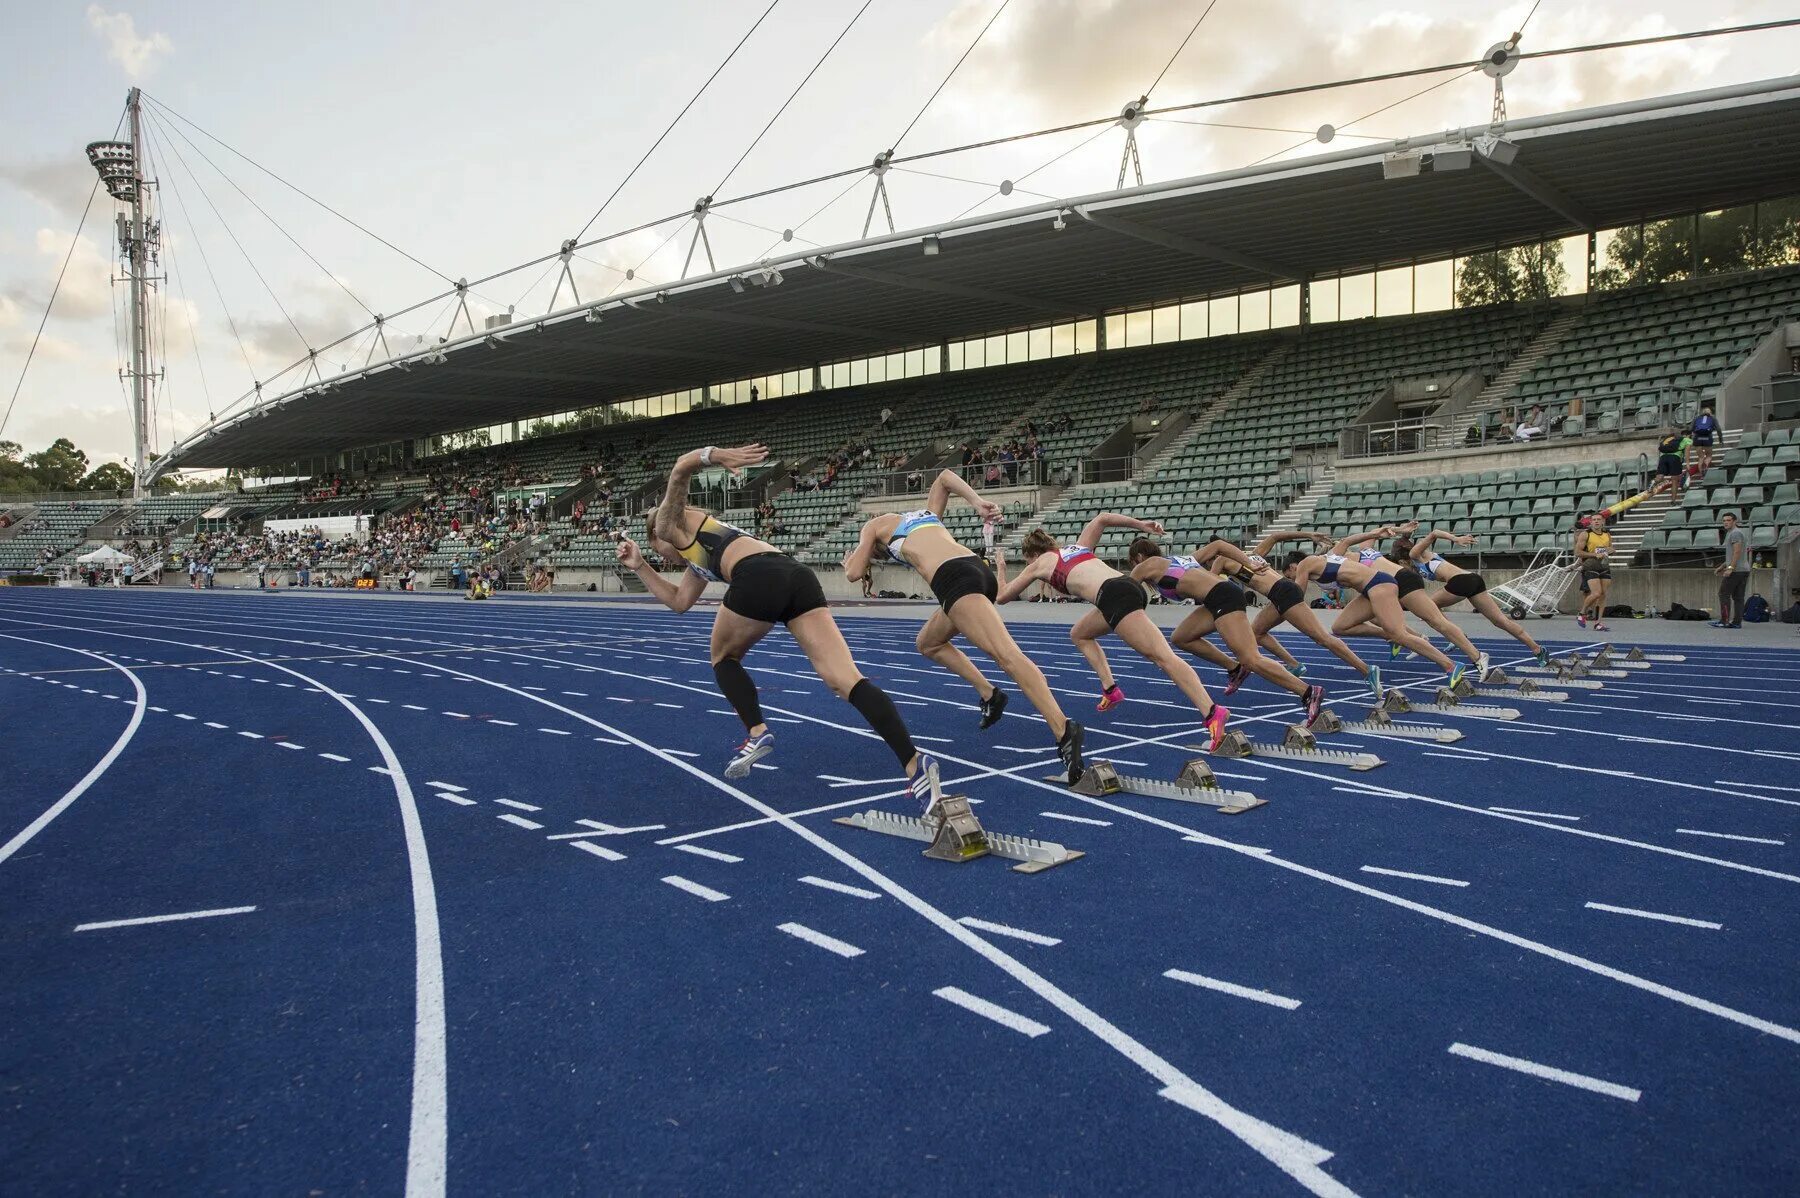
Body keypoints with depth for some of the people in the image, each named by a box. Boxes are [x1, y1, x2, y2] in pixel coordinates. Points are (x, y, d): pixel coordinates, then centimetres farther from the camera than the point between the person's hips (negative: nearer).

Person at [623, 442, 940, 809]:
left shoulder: (670, 523, 25)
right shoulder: (699, 558, 43)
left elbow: (682, 466, 8)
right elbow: (678, 601, 50)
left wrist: (718, 456, -10)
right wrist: (640, 566, 52)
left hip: (759, 578, -7)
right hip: (797, 576, 7)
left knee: (724, 657, 24)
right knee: (845, 679, -9)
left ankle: (757, 733, 5)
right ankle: (915, 764, -23)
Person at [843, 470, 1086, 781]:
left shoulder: (874, 525, 21)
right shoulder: (927, 513, 37)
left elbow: (854, 573, 16)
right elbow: (945, 476, 28)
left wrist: (849, 561, 41)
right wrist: (978, 503, 11)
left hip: (954, 578, -8)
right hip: (978, 569, 8)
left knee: (1007, 655, -22)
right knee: (928, 642, 28)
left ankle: (1063, 731, -37)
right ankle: (989, 693, 16)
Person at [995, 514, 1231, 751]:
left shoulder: (1039, 564, 18)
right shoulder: (1078, 547, 33)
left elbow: (1001, 596, 29)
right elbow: (1102, 518, 26)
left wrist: (1001, 568, 47)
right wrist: (1141, 525, 18)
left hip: (1113, 596, -8)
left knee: (1163, 657, -17)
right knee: (1079, 634, 27)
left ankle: (1212, 712, -28)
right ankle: (1111, 689, 16)